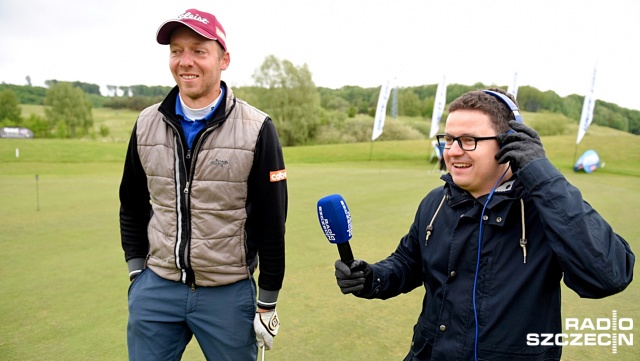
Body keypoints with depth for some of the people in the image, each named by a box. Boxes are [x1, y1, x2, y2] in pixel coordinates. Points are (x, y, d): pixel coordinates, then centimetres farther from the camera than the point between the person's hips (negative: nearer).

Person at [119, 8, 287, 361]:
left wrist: (267, 303, -4)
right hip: (155, 289, 3)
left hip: (229, 293, -3)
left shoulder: (257, 129, -11)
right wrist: (137, 271, 8)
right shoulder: (146, 123, 1)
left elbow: (271, 223, -8)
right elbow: (132, 206, 12)